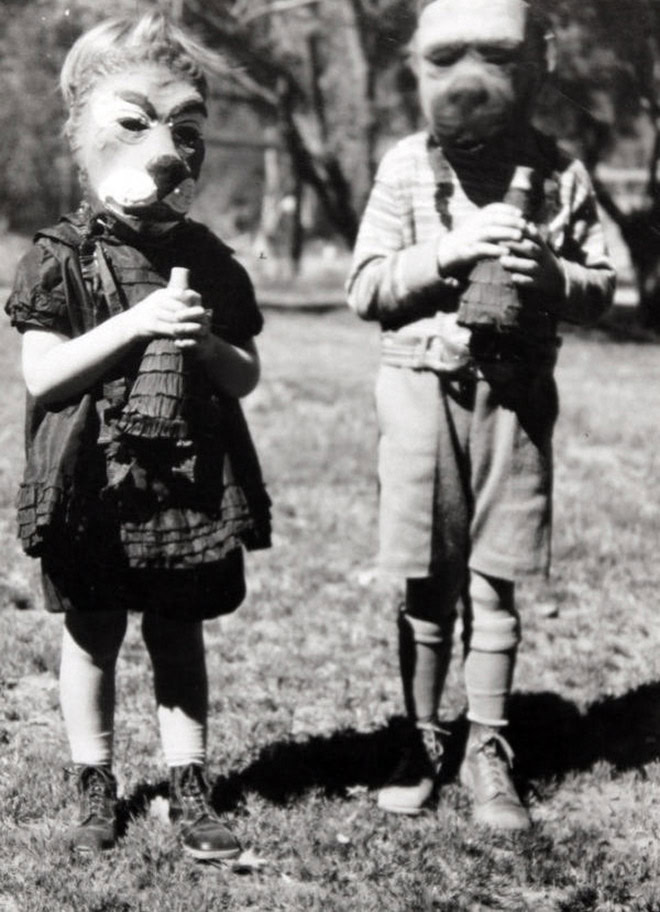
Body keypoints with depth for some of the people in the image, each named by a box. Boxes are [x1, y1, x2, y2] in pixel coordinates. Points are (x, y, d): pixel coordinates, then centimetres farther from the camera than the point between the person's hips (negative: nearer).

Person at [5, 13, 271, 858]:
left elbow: (245, 376, 8)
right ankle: (94, 788, 23)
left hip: (191, 481, 3)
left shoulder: (209, 261, 5)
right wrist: (135, 324, -21)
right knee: (92, 636, 9)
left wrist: (208, 344, -14)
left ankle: (188, 789, 20)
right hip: (95, 482, -3)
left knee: (179, 638, 12)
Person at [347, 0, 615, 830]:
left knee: (494, 585, 6)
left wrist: (552, 274, -17)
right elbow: (365, 287, -4)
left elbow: (600, 284, 5)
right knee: (427, 584, 7)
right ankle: (420, 745, 21)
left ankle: (487, 753, 17)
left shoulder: (560, 175, 1)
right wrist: (449, 250, -18)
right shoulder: (406, 169, -2)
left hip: (516, 394, 1)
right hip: (425, 386, 0)